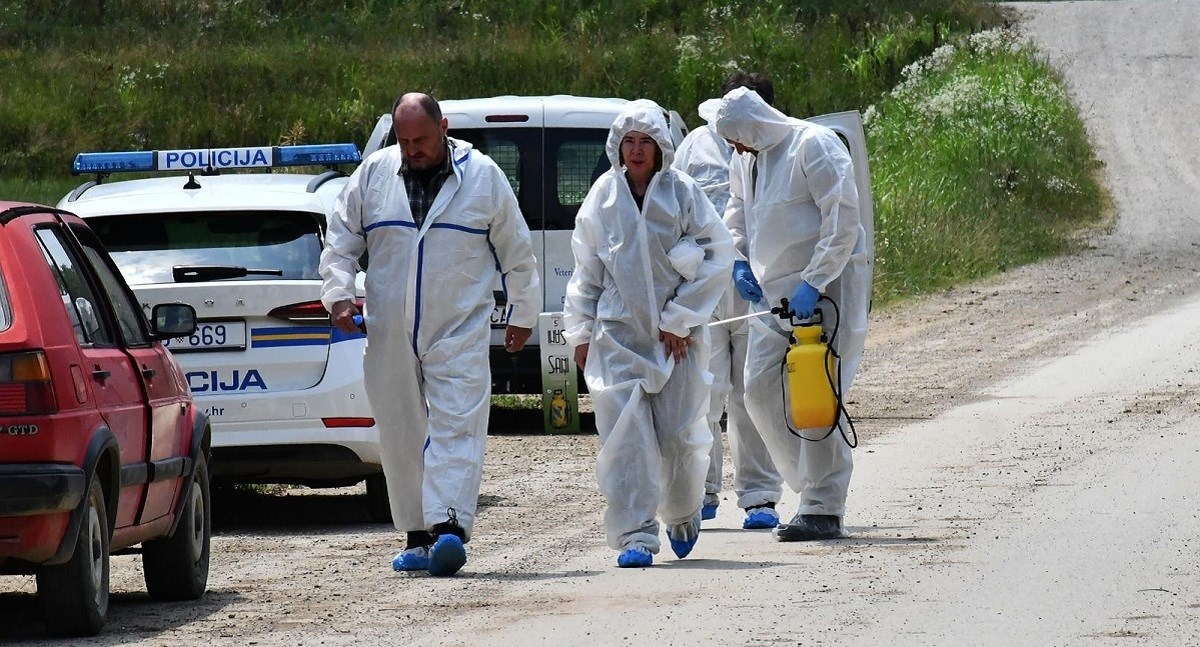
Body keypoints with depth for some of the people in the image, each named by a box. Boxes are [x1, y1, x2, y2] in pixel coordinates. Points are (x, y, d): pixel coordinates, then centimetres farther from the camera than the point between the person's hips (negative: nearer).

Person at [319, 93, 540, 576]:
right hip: (389, 334, 3)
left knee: (456, 429, -15)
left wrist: (523, 315, 15)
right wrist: (338, 294, -2)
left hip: (460, 333, -3)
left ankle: (449, 528, -25)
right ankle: (417, 536, 13)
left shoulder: (482, 177, 1)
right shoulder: (373, 175, 6)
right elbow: (341, 241, 13)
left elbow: (516, 251, 10)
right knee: (401, 440, 5)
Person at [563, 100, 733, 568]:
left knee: (679, 433, 1)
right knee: (625, 434, -9)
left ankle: (683, 515, 29)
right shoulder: (603, 196, 5)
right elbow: (586, 269, 12)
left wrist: (680, 318, -7)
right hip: (617, 332, 1)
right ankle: (635, 535, -8)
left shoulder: (682, 193, -2)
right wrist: (581, 331, 7)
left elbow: (719, 256, -2)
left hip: (675, 335, -1)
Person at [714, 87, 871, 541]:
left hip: (828, 286, -9)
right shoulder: (748, 161, 12)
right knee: (760, 386, 3)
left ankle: (824, 509, -7)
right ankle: (812, 484, 13)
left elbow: (843, 222, -18)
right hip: (775, 291, 9)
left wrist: (813, 284, -22)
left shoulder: (814, 146, -14)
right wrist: (740, 262, 10)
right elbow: (737, 215, 29)